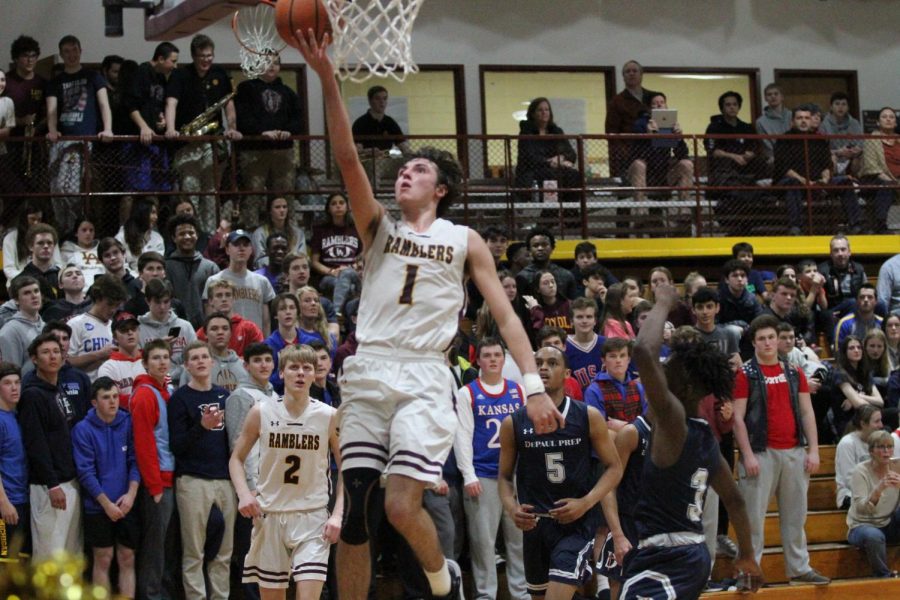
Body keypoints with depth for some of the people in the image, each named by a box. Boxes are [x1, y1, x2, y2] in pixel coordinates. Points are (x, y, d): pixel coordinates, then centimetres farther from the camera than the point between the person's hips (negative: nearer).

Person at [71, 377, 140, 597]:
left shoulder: (128, 423, 3)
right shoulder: (83, 429, -6)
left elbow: (135, 461, 2)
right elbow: (85, 472, -9)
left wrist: (131, 494, -10)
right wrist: (107, 503, -12)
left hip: (127, 504, 3)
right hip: (98, 506, -3)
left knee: (127, 560, 5)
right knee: (103, 560, 2)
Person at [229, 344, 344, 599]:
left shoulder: (329, 416, -4)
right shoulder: (261, 413, -2)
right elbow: (236, 458, 8)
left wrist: (338, 514, -10)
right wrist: (244, 494, -9)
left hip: (312, 516, -2)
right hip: (269, 515, 2)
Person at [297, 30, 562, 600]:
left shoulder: (465, 241, 11)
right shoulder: (378, 227, 13)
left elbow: (505, 315, 8)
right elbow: (347, 157, 0)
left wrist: (534, 385, -5)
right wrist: (328, 78, -12)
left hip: (425, 377, -3)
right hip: (368, 372, 3)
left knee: (402, 505, -16)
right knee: (355, 512, -1)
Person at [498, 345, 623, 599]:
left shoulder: (588, 417, -4)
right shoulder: (513, 423, 0)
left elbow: (614, 468, 1)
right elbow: (505, 476, 9)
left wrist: (585, 503, -14)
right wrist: (511, 508, -12)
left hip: (577, 522, -3)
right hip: (534, 523, 3)